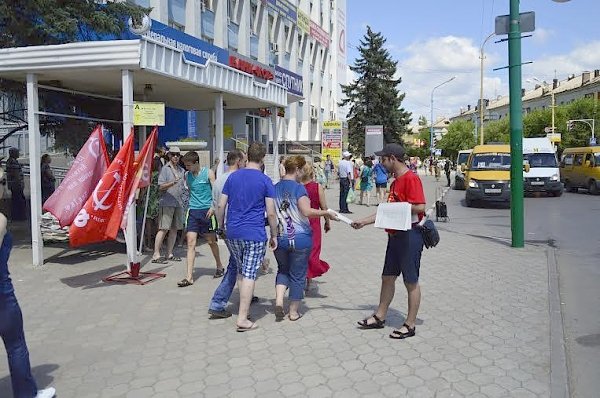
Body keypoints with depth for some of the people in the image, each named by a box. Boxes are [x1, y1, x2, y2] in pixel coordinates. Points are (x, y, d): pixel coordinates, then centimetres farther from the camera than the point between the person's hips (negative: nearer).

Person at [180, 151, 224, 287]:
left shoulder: (208, 173, -4)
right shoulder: (187, 175, 9)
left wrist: (213, 207, -16)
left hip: (207, 210, -3)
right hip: (193, 210, 3)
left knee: (211, 241, 10)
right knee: (191, 242, -6)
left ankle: (219, 267, 34)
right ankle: (189, 276, -5)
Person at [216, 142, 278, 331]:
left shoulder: (233, 177, 6)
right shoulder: (265, 181, -5)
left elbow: (221, 205, 6)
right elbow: (271, 213, -8)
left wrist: (221, 227, 18)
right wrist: (274, 236, 3)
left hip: (232, 233, 5)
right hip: (255, 234, -4)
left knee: (240, 270, 20)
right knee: (249, 274, -2)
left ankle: (245, 304, 31)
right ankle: (242, 319, -1)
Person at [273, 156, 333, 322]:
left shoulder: (274, 188, 7)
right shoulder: (299, 188, -12)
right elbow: (307, 211, -23)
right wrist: (326, 212, -11)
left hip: (280, 238, 5)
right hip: (300, 238, -5)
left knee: (283, 270, 22)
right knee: (298, 275, 9)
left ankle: (279, 301, 4)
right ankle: (293, 311, 17)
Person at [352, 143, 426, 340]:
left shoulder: (411, 178, -15)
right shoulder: (395, 182, 16)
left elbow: (420, 207, -25)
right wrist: (364, 221, 19)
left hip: (410, 236, -10)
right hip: (395, 235, 10)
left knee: (411, 281, 2)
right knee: (388, 277, 16)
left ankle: (410, 325, 13)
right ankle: (380, 316, 28)